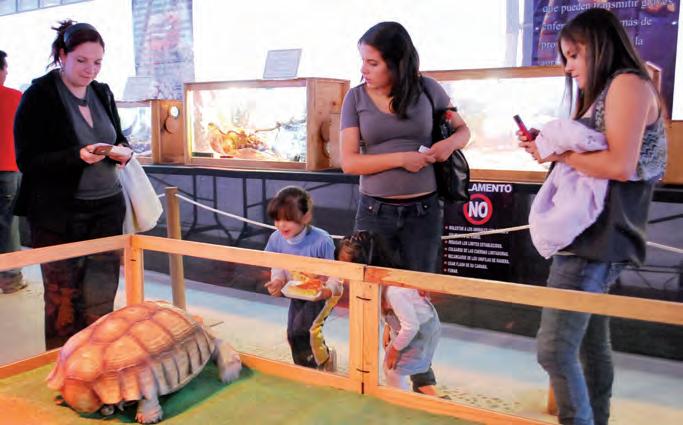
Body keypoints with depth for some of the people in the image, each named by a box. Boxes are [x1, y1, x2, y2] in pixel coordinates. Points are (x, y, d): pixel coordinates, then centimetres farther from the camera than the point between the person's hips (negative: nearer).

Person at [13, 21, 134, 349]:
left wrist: (123, 152, -6)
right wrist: (78, 156, -25)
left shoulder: (102, 93, 8)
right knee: (63, 300, 7)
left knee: (100, 299, 8)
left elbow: (119, 139, 19)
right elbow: (26, 160, -10)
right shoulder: (38, 96, -7)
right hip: (59, 214, -4)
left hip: (106, 209, 5)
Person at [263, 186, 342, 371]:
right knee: (292, 334, 8)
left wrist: (329, 289, -41)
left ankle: (322, 362, 10)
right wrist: (277, 280, -23)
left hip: (322, 292, -6)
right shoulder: (276, 239, -16)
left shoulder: (321, 240, -31)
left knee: (303, 329, -19)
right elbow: (278, 267, -2)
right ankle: (306, 369, 35)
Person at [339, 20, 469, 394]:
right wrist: (401, 158, -18)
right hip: (375, 211, -1)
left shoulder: (427, 89, 0)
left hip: (423, 211, 1)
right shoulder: (356, 98, -3)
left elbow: (463, 129, 13)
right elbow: (349, 162, -8)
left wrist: (451, 142, -11)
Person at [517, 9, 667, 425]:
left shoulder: (628, 83, -8)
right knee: (591, 344, 15)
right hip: (591, 236, 10)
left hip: (596, 239, -10)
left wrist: (560, 152, -11)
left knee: (554, 348, -12)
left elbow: (621, 166, -21)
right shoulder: (605, 93, 23)